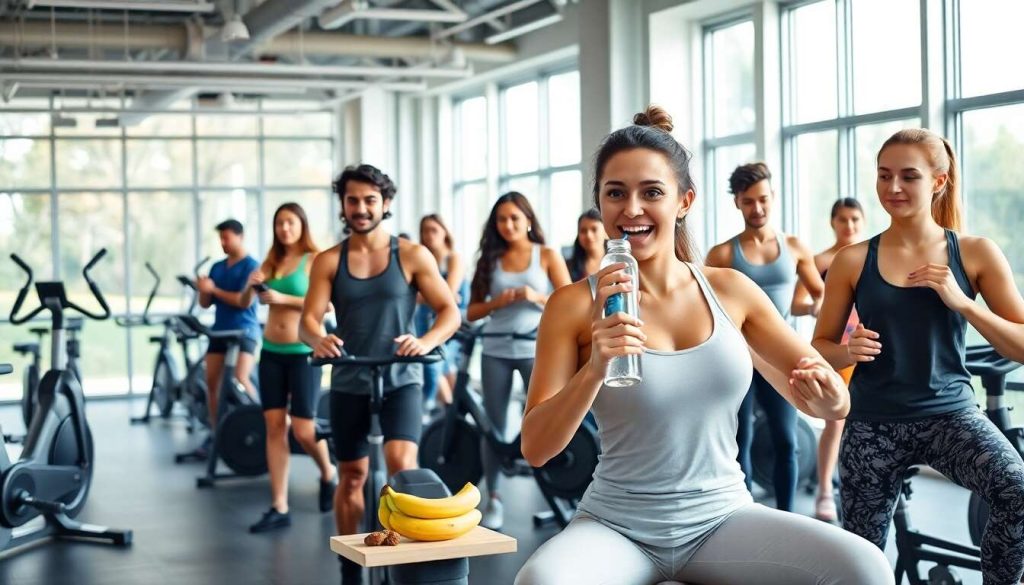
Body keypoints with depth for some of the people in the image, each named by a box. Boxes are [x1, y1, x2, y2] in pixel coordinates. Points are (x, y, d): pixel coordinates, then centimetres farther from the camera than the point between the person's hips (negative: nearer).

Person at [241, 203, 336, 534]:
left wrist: (283, 298, -20)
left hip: (304, 353, -5)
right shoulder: (271, 262, 11)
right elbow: (244, 303, 10)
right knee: (274, 427, 2)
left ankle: (328, 475, 26)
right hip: (271, 352, 5)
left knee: (303, 430, -5)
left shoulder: (315, 260, -4)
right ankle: (279, 508, 5)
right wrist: (251, 286, -11)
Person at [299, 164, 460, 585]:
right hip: (349, 382, 2)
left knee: (401, 462, -24)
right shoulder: (328, 261, 3)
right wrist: (318, 339, -29)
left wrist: (426, 341, -24)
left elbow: (449, 311, -3)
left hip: (400, 378, -2)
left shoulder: (413, 256, -1)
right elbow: (308, 320, -5)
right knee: (351, 476, 11)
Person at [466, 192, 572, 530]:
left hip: (536, 349, -2)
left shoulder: (547, 256, 4)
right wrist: (497, 302, -11)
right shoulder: (490, 259, 10)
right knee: (494, 426, 4)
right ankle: (493, 499, 12)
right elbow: (472, 312, 8)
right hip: (496, 351, 3)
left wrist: (537, 297, -16)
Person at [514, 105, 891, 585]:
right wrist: (595, 368, -25)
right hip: (619, 526, -2)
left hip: (722, 519, 2)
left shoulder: (732, 291, 3)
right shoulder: (574, 305, -5)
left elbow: (834, 399, 7)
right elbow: (535, 450, -9)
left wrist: (827, 399, -17)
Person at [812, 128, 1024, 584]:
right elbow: (820, 347, 7)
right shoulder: (853, 260, 0)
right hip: (872, 423, 1)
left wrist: (961, 303, -15)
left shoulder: (976, 254, -1)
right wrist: (847, 351, -16)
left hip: (949, 413, -1)